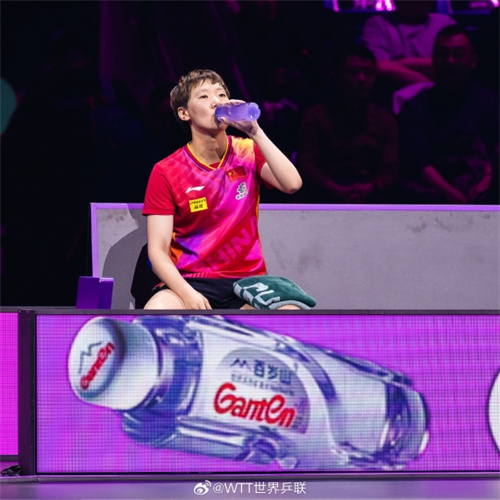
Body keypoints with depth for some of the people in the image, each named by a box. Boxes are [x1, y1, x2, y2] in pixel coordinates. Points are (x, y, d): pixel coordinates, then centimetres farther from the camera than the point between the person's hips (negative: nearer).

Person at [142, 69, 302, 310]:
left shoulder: (248, 153, 7)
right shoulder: (165, 173, 0)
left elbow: (292, 184, -12)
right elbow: (158, 250, -5)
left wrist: (255, 133, -16)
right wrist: (187, 293, -22)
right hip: (191, 282, -1)